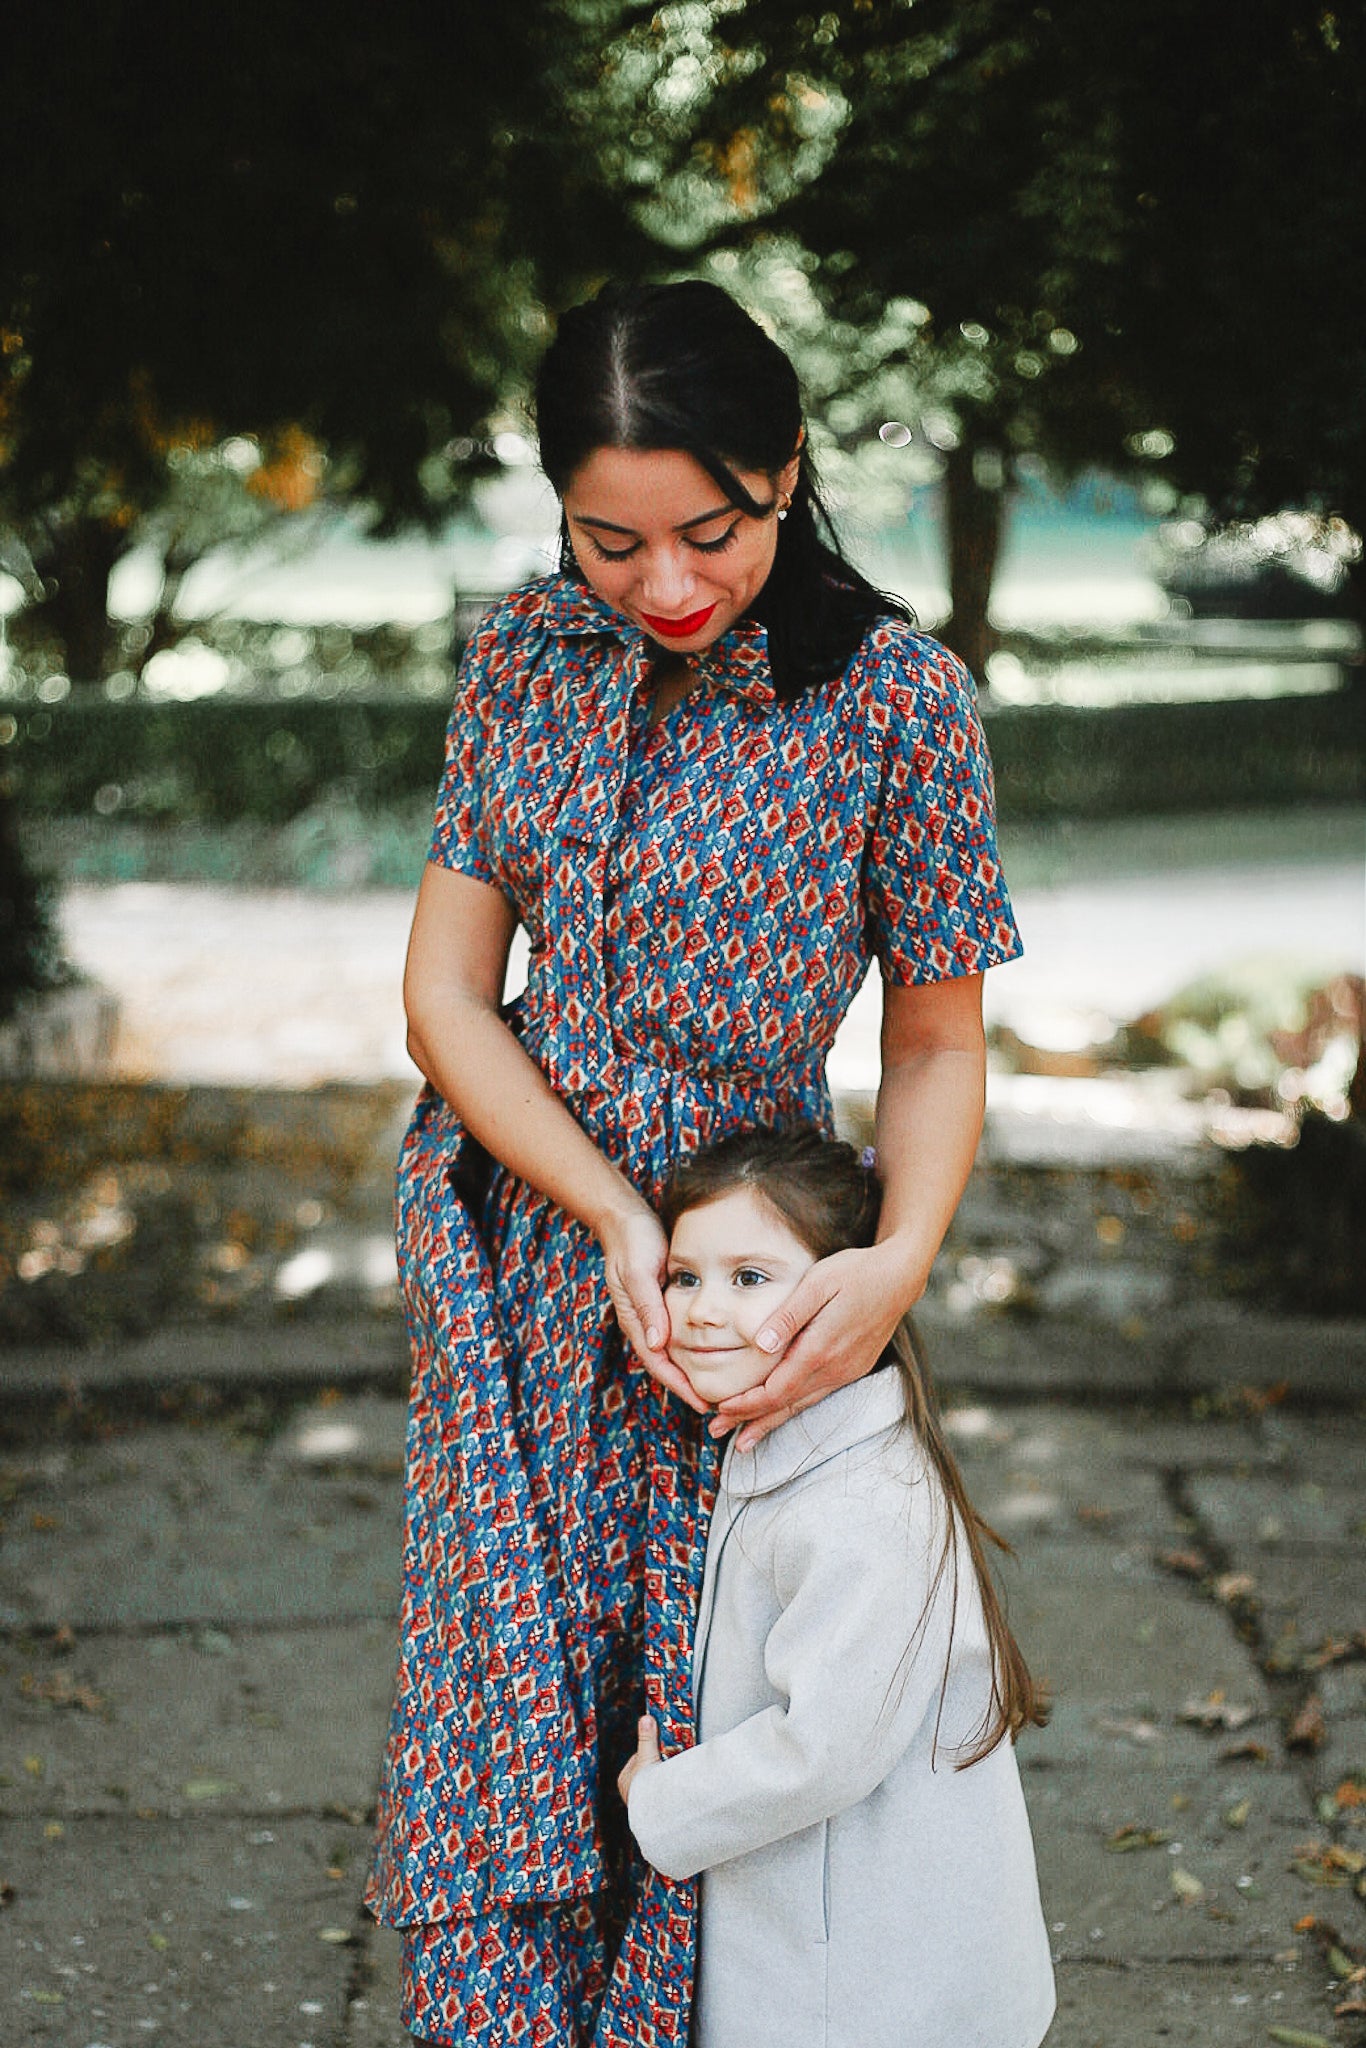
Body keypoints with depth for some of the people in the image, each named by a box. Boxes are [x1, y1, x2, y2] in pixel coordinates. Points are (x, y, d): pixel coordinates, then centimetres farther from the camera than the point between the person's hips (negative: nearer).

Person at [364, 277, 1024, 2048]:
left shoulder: (895, 699, -13)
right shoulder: (525, 655, -3)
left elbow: (935, 1048, -6)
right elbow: (446, 991, -2)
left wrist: (901, 1262, -24)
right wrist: (614, 1217, -15)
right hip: (512, 1223, 3)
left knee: (695, 1731, 4)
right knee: (498, 1701, 5)